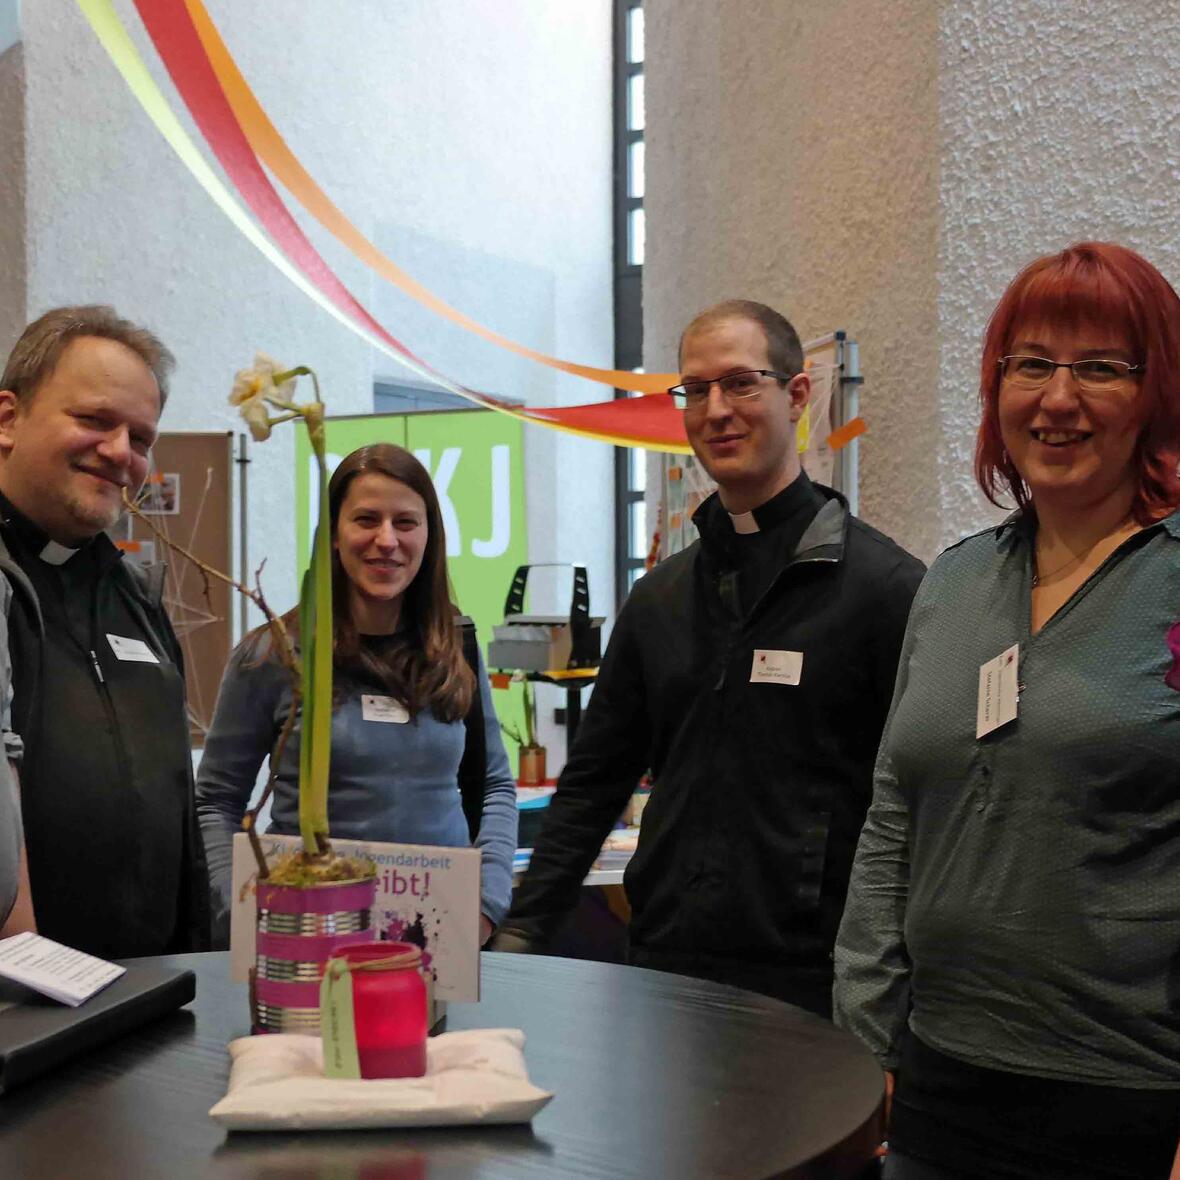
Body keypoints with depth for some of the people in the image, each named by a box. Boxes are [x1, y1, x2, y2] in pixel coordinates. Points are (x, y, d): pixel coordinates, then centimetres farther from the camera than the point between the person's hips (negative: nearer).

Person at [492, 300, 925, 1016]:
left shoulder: (885, 586, -8)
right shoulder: (660, 596, 11)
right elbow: (593, 782, 14)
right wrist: (519, 939, 9)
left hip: (811, 985, -5)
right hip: (664, 971, 5)